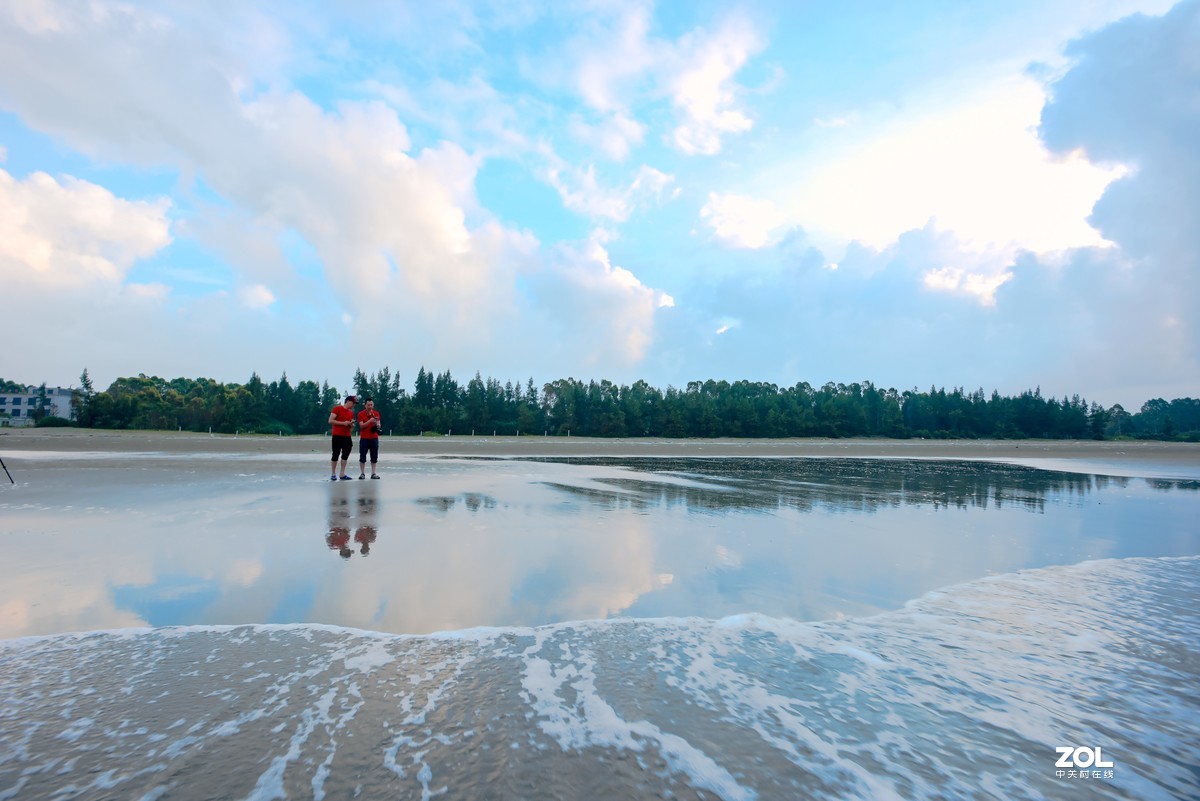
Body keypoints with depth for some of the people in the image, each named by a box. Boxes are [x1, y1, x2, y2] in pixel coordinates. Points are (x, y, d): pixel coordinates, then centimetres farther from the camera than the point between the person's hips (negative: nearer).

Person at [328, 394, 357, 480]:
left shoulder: (351, 412, 16)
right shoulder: (337, 408, -4)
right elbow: (330, 421, -11)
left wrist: (352, 425, -1)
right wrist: (343, 423, -16)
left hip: (347, 437, 6)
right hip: (337, 436, -6)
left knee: (346, 454, 3)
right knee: (335, 455, -1)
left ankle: (342, 474, 8)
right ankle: (333, 474, 6)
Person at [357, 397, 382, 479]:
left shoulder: (376, 413, 8)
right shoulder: (361, 414, -2)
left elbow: (379, 425, 6)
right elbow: (361, 426, -10)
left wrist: (377, 425, -17)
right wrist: (369, 421, -24)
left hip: (374, 438, 3)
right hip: (364, 438, -3)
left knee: (374, 457, 4)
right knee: (362, 457, 0)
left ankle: (373, 473, 9)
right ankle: (362, 473, 6)